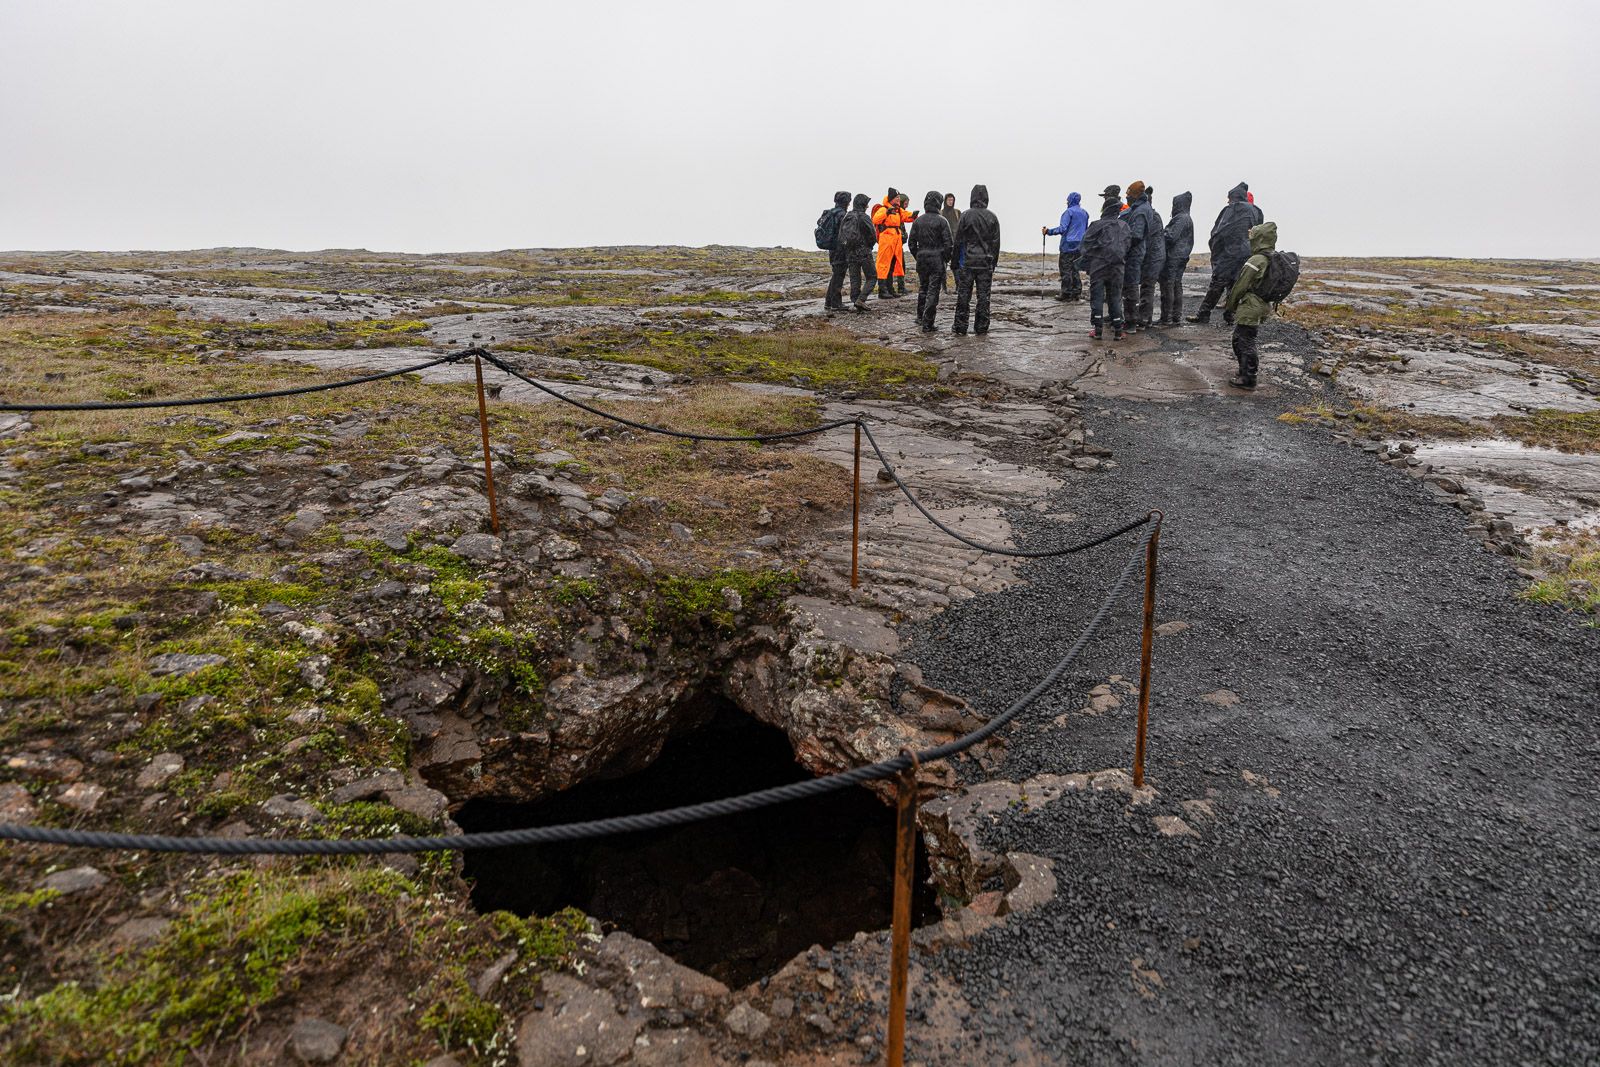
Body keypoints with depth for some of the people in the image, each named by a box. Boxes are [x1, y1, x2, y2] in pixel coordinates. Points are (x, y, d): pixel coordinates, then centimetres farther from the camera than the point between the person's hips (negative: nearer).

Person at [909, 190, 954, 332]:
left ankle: (920, 317, 30)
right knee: (933, 291, -2)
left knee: (922, 288, 20)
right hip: (937, 259, -4)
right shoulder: (941, 221, -9)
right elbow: (949, 243, -11)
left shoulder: (918, 221, 3)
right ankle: (927, 324, -5)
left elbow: (912, 243, 6)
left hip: (921, 258, 4)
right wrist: (946, 259, 4)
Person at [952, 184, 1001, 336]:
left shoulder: (966, 215, -5)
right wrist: (993, 264, 13)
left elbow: (958, 241, -4)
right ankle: (981, 328, 8)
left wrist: (956, 262, 4)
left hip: (967, 262, -2)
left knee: (963, 295, 2)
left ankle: (960, 328, 3)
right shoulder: (992, 217, 3)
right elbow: (996, 243, 6)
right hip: (986, 263, 2)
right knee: (984, 296, 6)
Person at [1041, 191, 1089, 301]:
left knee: (1066, 269, -4)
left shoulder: (1069, 212, -8)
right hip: (1079, 246, 7)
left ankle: (1066, 293, -6)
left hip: (1068, 245, -7)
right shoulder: (1085, 213, 15)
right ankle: (1077, 293, 10)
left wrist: (1048, 231, -16)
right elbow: (1086, 229, 22)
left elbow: (1062, 228, -18)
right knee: (1075, 269, 12)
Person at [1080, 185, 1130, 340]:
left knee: (1097, 296, 2)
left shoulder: (1097, 225, -7)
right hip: (1117, 268, 4)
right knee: (1115, 297, 9)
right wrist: (1123, 260, 18)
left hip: (1098, 265, -4)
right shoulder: (1124, 226, 7)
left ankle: (1097, 329, -1)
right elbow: (1127, 247, 9)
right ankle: (1117, 330, 7)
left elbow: (1087, 245, -5)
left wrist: (1087, 264, 4)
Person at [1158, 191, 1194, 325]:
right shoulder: (1188, 218, 18)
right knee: (1177, 285, 13)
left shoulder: (1181, 219, -14)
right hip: (1182, 256, 10)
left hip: (1174, 257, -10)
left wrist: (1161, 234, -2)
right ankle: (1176, 315, 18)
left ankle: (1167, 317, -10)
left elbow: (1171, 237, -20)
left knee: (1168, 285, -9)